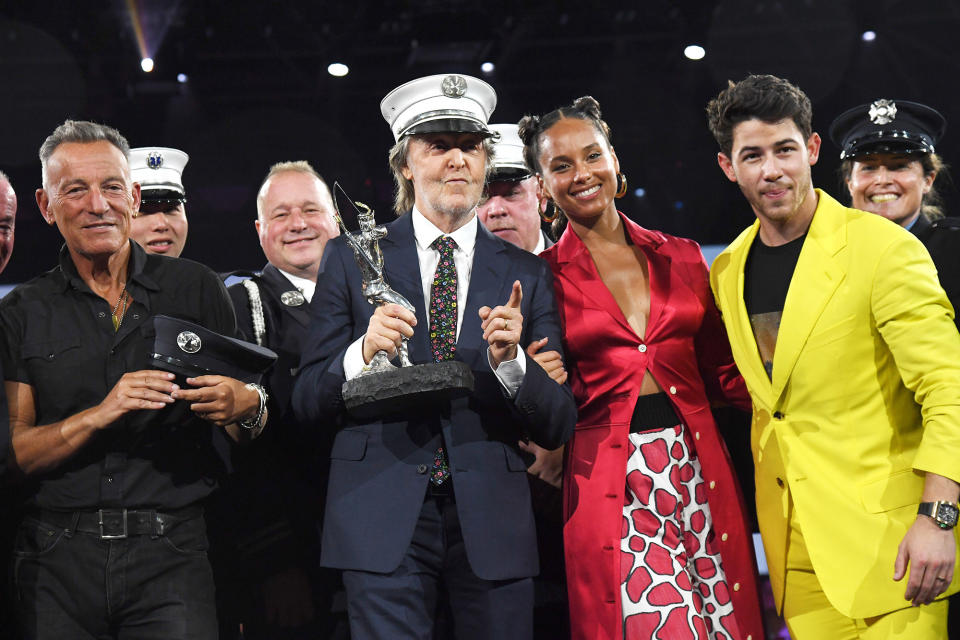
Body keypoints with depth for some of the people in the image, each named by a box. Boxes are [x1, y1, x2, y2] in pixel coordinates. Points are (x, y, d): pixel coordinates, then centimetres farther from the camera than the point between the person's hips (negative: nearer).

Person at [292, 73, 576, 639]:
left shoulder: (526, 275, 9)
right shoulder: (352, 259, 7)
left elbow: (558, 427, 5)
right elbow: (308, 403, 4)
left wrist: (509, 361, -13)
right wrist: (362, 353, -15)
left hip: (493, 524, 1)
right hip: (383, 525, -1)